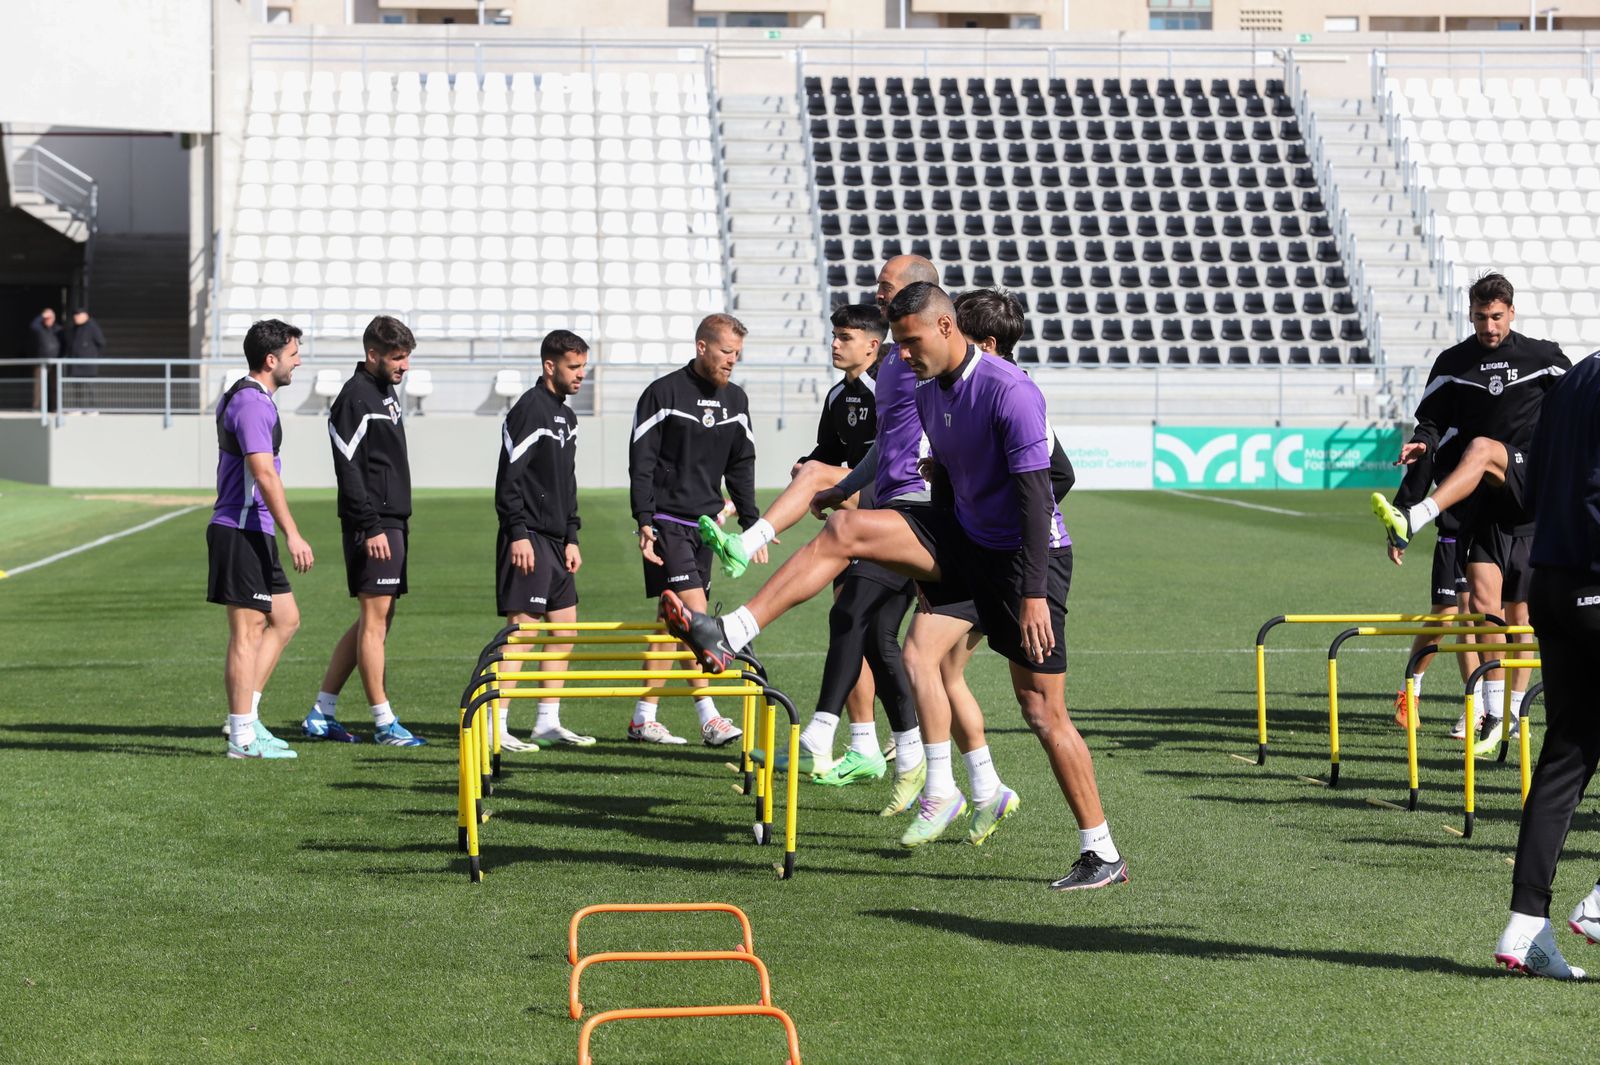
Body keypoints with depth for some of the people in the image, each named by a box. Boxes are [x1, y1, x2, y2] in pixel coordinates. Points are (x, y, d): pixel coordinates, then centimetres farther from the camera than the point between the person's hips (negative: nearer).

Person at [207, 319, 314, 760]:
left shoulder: (244, 398, 18)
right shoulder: (252, 402, -15)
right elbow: (264, 474, -23)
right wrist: (293, 534, -24)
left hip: (253, 531, 11)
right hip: (242, 530, -11)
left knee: (285, 618, 15)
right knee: (247, 632, -6)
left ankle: (245, 715, 16)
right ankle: (243, 736, -2)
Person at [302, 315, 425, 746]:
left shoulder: (386, 393, 18)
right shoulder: (355, 397, -11)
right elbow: (349, 469, -17)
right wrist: (370, 527, -21)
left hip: (393, 521, 10)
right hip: (372, 525, -10)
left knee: (374, 621, 11)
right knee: (374, 620, -6)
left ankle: (321, 714, 16)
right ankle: (384, 724, -4)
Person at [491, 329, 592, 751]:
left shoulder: (566, 416, 17)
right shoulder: (528, 409, -11)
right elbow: (509, 477, -16)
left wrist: (572, 537, 17)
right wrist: (518, 533, -20)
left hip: (556, 541, 10)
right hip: (528, 538, -10)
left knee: (564, 630, 10)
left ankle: (548, 723, 16)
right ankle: (495, 727, -10)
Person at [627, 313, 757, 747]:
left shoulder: (735, 400, 11)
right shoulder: (663, 393, -7)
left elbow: (741, 466, 18)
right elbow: (641, 462, -8)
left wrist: (752, 523, 11)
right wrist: (644, 522, -15)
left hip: (704, 522, 6)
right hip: (666, 520, -6)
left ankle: (643, 718, 14)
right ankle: (709, 718, -17)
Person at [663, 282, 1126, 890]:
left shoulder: (1010, 392, -21)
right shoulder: (926, 394, 4)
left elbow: (1035, 495, -24)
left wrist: (1035, 594, -27)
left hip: (1025, 555, -7)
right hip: (964, 538, 7)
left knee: (1044, 714, -5)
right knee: (843, 531, -9)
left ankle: (1103, 855, 6)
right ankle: (727, 637, -12)